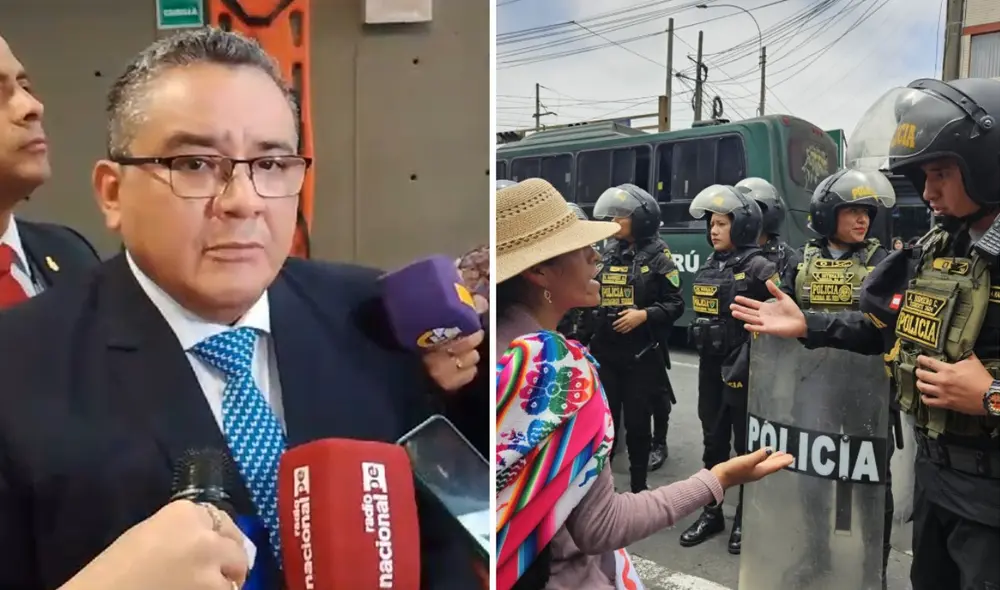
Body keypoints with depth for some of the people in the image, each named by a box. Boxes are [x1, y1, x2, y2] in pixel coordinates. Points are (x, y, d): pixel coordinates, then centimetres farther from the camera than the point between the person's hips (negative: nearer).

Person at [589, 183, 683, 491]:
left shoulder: (657, 256, -4)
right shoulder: (607, 255, 10)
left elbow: (675, 304, -6)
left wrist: (644, 315, -19)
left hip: (642, 354, -4)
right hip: (605, 351, 4)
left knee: (637, 421, 7)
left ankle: (638, 486, 24)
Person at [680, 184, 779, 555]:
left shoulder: (759, 268, -11)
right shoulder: (707, 268, 10)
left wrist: (747, 358, -22)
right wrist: (703, 352, 11)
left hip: (744, 369, -6)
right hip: (711, 368, 6)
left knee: (747, 445, 7)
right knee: (713, 442, 14)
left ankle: (744, 519, 21)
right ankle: (712, 513, 26)